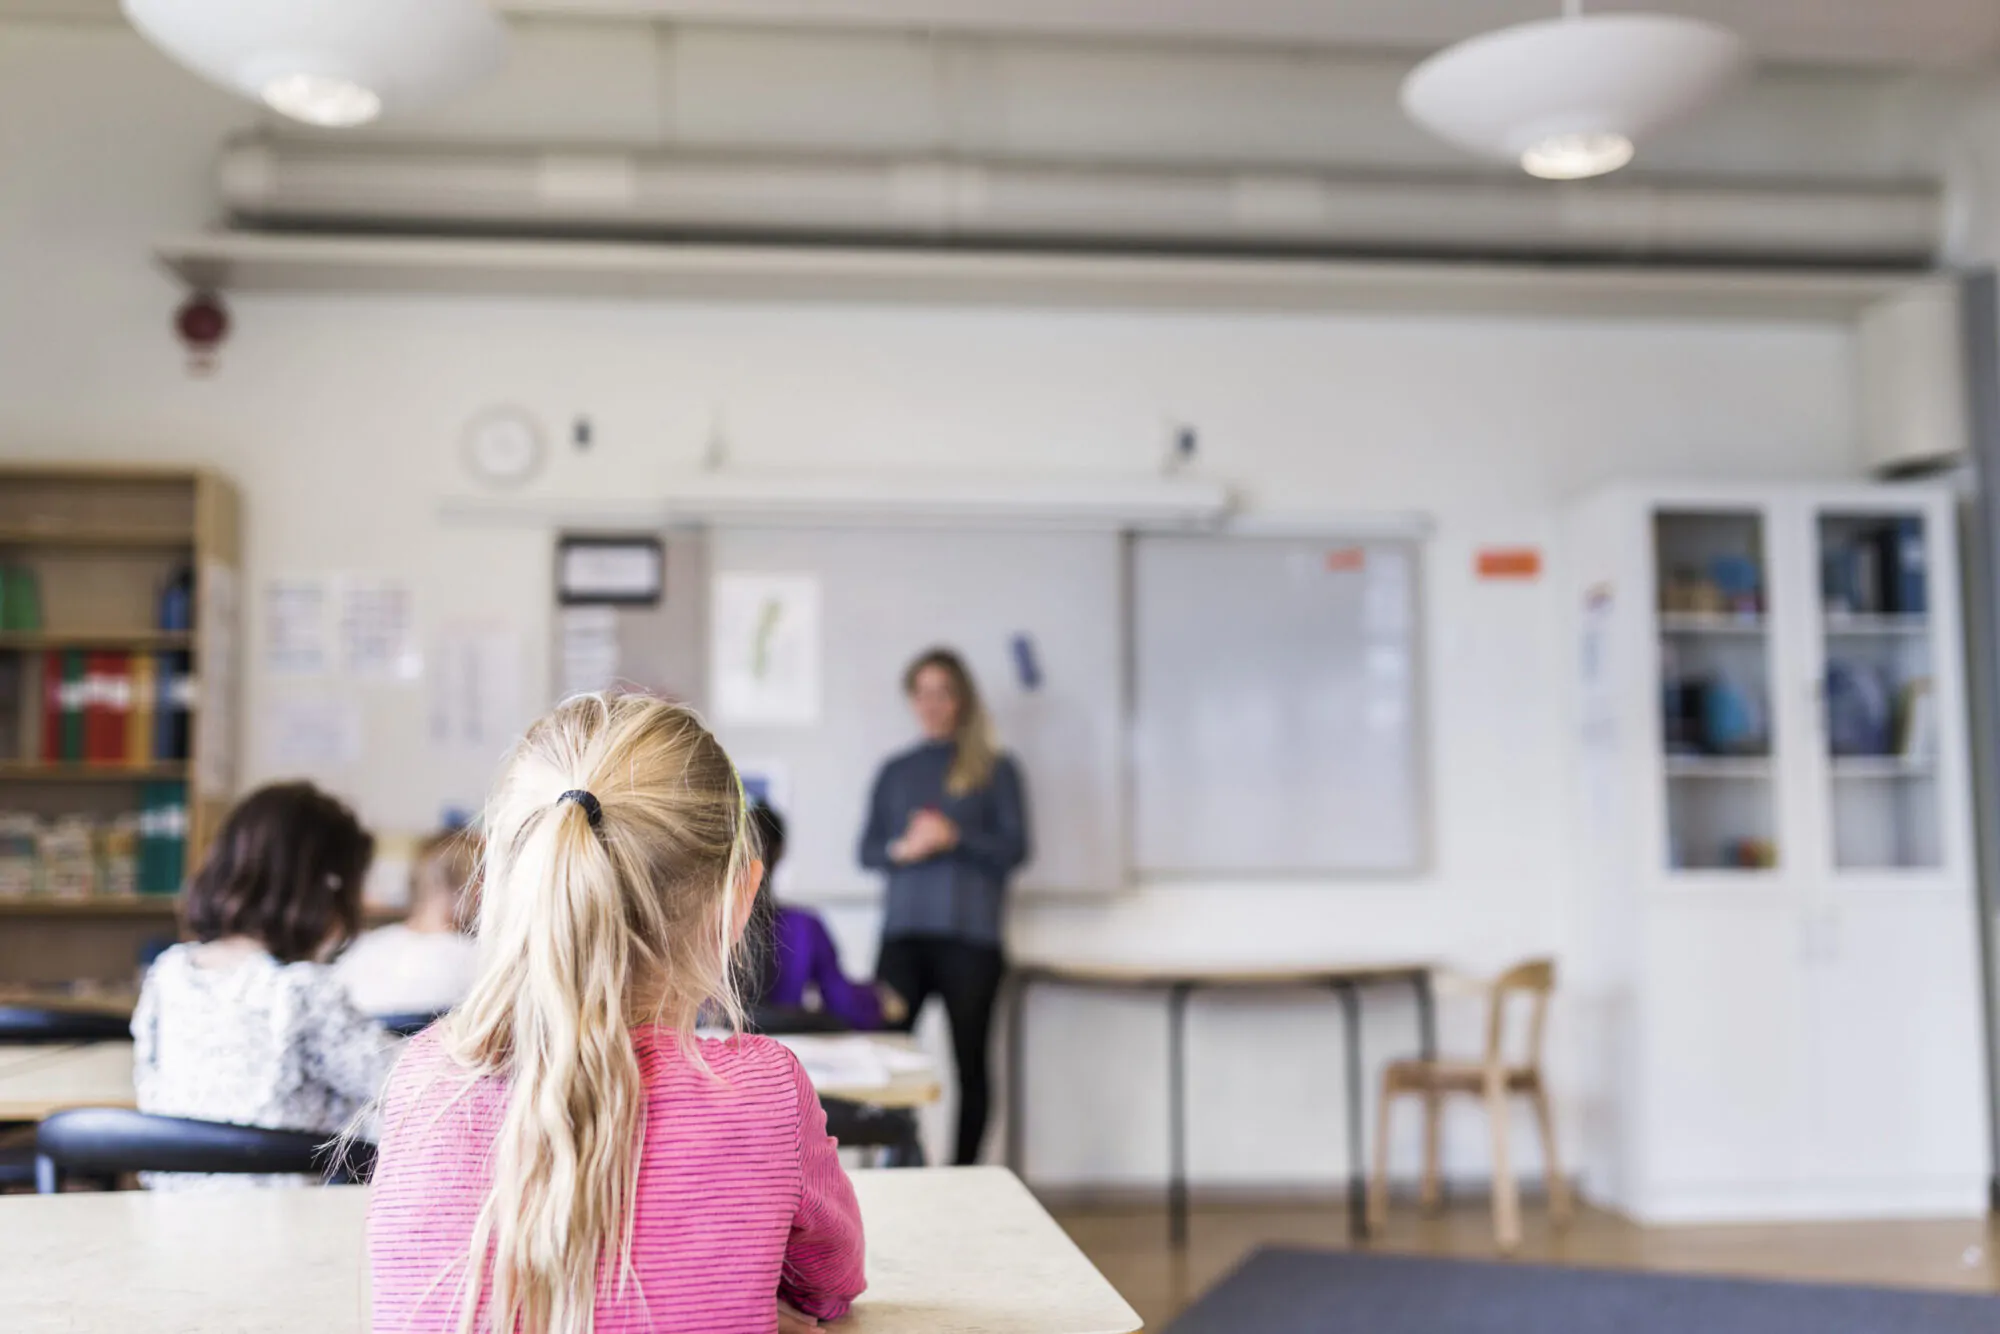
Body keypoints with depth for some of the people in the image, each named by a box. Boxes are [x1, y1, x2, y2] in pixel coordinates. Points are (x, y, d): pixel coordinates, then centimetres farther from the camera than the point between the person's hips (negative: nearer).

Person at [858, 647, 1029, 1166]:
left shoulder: (994, 769, 7)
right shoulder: (895, 771, 17)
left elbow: (1015, 848, -1)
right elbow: (866, 850, 13)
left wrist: (954, 838, -15)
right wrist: (901, 850, -8)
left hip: (970, 934, -2)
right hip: (903, 931, 2)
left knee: (970, 1060, 1)